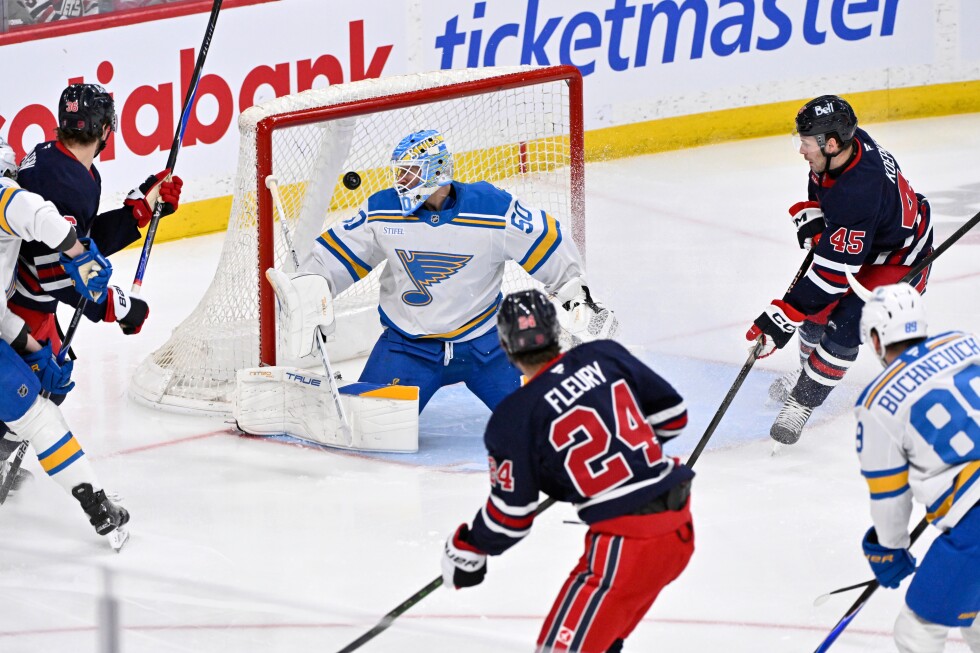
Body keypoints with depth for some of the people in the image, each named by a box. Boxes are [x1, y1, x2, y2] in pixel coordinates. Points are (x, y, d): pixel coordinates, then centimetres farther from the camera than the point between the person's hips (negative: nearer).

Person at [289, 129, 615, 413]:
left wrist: (577, 295, -3)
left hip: (482, 341, -1)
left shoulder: (493, 209, -14)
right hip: (408, 342, 1)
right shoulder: (382, 211, -7)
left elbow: (546, 242, -4)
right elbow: (336, 254, 2)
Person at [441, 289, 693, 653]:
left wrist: (466, 550, 13)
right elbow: (672, 415, 14)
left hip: (624, 545, -7)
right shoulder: (606, 356, 5)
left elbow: (511, 517, -5)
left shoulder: (515, 418, -9)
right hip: (679, 527, 7)